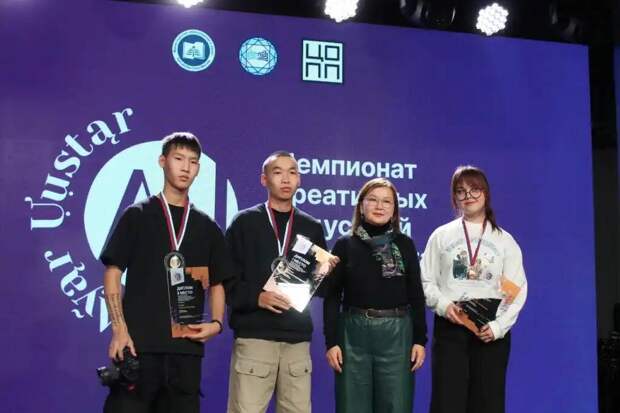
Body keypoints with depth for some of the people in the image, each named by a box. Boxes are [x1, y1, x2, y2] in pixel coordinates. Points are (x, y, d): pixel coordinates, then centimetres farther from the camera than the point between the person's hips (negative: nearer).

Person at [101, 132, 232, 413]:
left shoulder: (207, 227, 13)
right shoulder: (137, 215, 4)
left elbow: (216, 284, 16)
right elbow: (113, 273, 0)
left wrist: (216, 323, -2)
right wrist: (119, 329, -10)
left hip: (186, 346, 3)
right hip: (138, 342, -3)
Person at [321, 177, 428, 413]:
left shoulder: (405, 245, 5)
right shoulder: (345, 245, 3)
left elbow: (416, 295, 7)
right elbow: (332, 297, 2)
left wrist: (420, 339, 0)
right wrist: (331, 341, -5)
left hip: (396, 334, 1)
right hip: (354, 334, 0)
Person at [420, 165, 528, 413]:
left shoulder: (504, 240, 9)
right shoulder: (441, 235, 9)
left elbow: (518, 290, 3)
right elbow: (426, 281, 6)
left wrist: (498, 326, -8)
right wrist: (443, 305, -12)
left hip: (491, 328, 1)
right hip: (450, 325, 0)